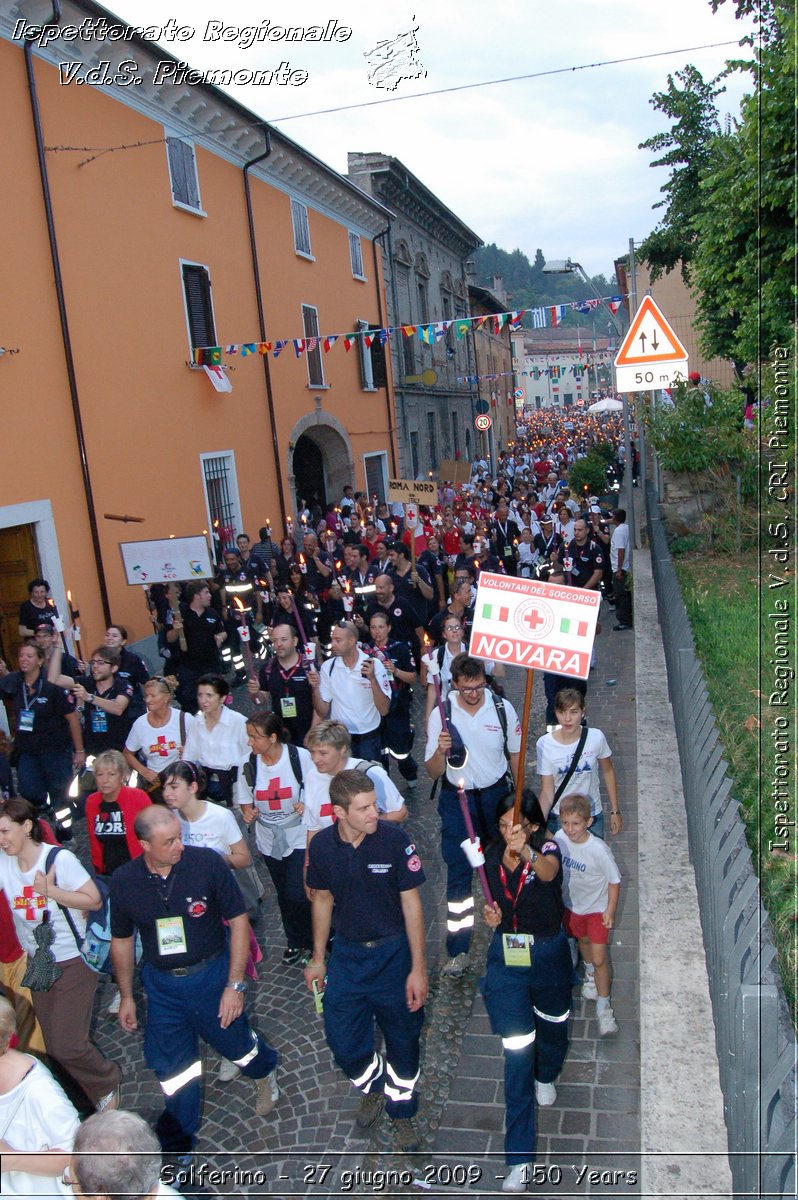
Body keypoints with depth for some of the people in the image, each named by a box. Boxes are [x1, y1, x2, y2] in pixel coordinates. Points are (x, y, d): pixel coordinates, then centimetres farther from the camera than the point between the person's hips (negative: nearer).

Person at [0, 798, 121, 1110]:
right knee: (53, 1045, 14)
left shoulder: (59, 858, -17)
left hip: (73, 961, -5)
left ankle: (108, 1083, 22)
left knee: (67, 1046, -6)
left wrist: (49, 891, -23)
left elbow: (94, 900, -16)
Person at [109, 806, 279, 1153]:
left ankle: (264, 1072, 51)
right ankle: (178, 1141, 42)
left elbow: (238, 920, -14)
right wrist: (126, 996, 11)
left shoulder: (207, 863, -21)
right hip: (161, 984, 2)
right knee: (171, 1067, 14)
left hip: (212, 974, -2)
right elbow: (121, 940, 6)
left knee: (237, 1044, 14)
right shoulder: (124, 881, -11)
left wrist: (234, 985, -15)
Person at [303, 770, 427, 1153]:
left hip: (393, 952, -2)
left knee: (402, 1039, 11)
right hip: (346, 953, 3)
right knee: (342, 1040, 8)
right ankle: (373, 1087, 41)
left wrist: (418, 967, -11)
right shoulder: (321, 846, -9)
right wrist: (317, 958, 11)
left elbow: (411, 903, -12)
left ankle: (401, 1113, 38)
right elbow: (323, 900, 6)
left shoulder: (395, 840, -19)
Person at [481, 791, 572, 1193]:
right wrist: (492, 916, -13)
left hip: (549, 953, -1)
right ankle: (520, 1158, 9)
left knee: (552, 1026, 24)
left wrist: (527, 852, -64)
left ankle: (546, 1076, 60)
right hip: (506, 956, 1)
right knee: (517, 1052, 0)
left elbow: (548, 872, -44)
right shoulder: (493, 855, -6)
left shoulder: (546, 847, -19)